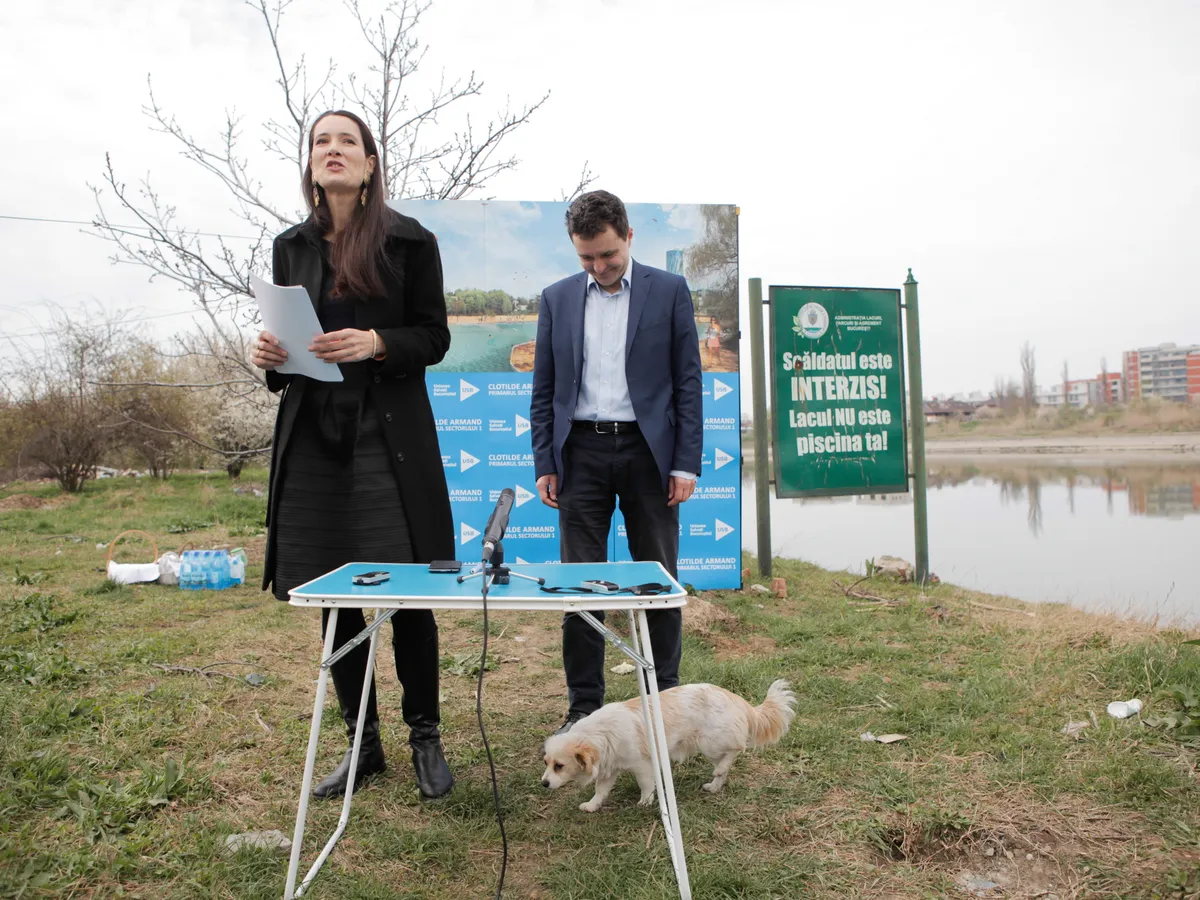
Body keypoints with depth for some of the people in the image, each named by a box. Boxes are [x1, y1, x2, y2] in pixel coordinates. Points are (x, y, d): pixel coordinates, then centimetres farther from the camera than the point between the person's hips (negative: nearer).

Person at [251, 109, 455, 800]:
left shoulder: (410, 241, 1)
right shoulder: (292, 247, 13)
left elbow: (435, 338, -1)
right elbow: (286, 334, 17)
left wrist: (376, 344, -19)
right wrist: (271, 356, -5)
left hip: (390, 434, -4)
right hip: (314, 433, 4)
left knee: (408, 596, -1)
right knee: (332, 599, 8)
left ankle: (426, 738, 17)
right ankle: (363, 743, 23)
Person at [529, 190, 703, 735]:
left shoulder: (669, 291, 3)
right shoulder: (557, 298, 10)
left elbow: (688, 381, 1)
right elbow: (543, 389, 10)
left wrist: (686, 463, -6)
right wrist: (544, 464, 3)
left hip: (647, 450, -1)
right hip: (582, 450, 2)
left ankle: (664, 700, 19)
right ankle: (583, 705, 14)